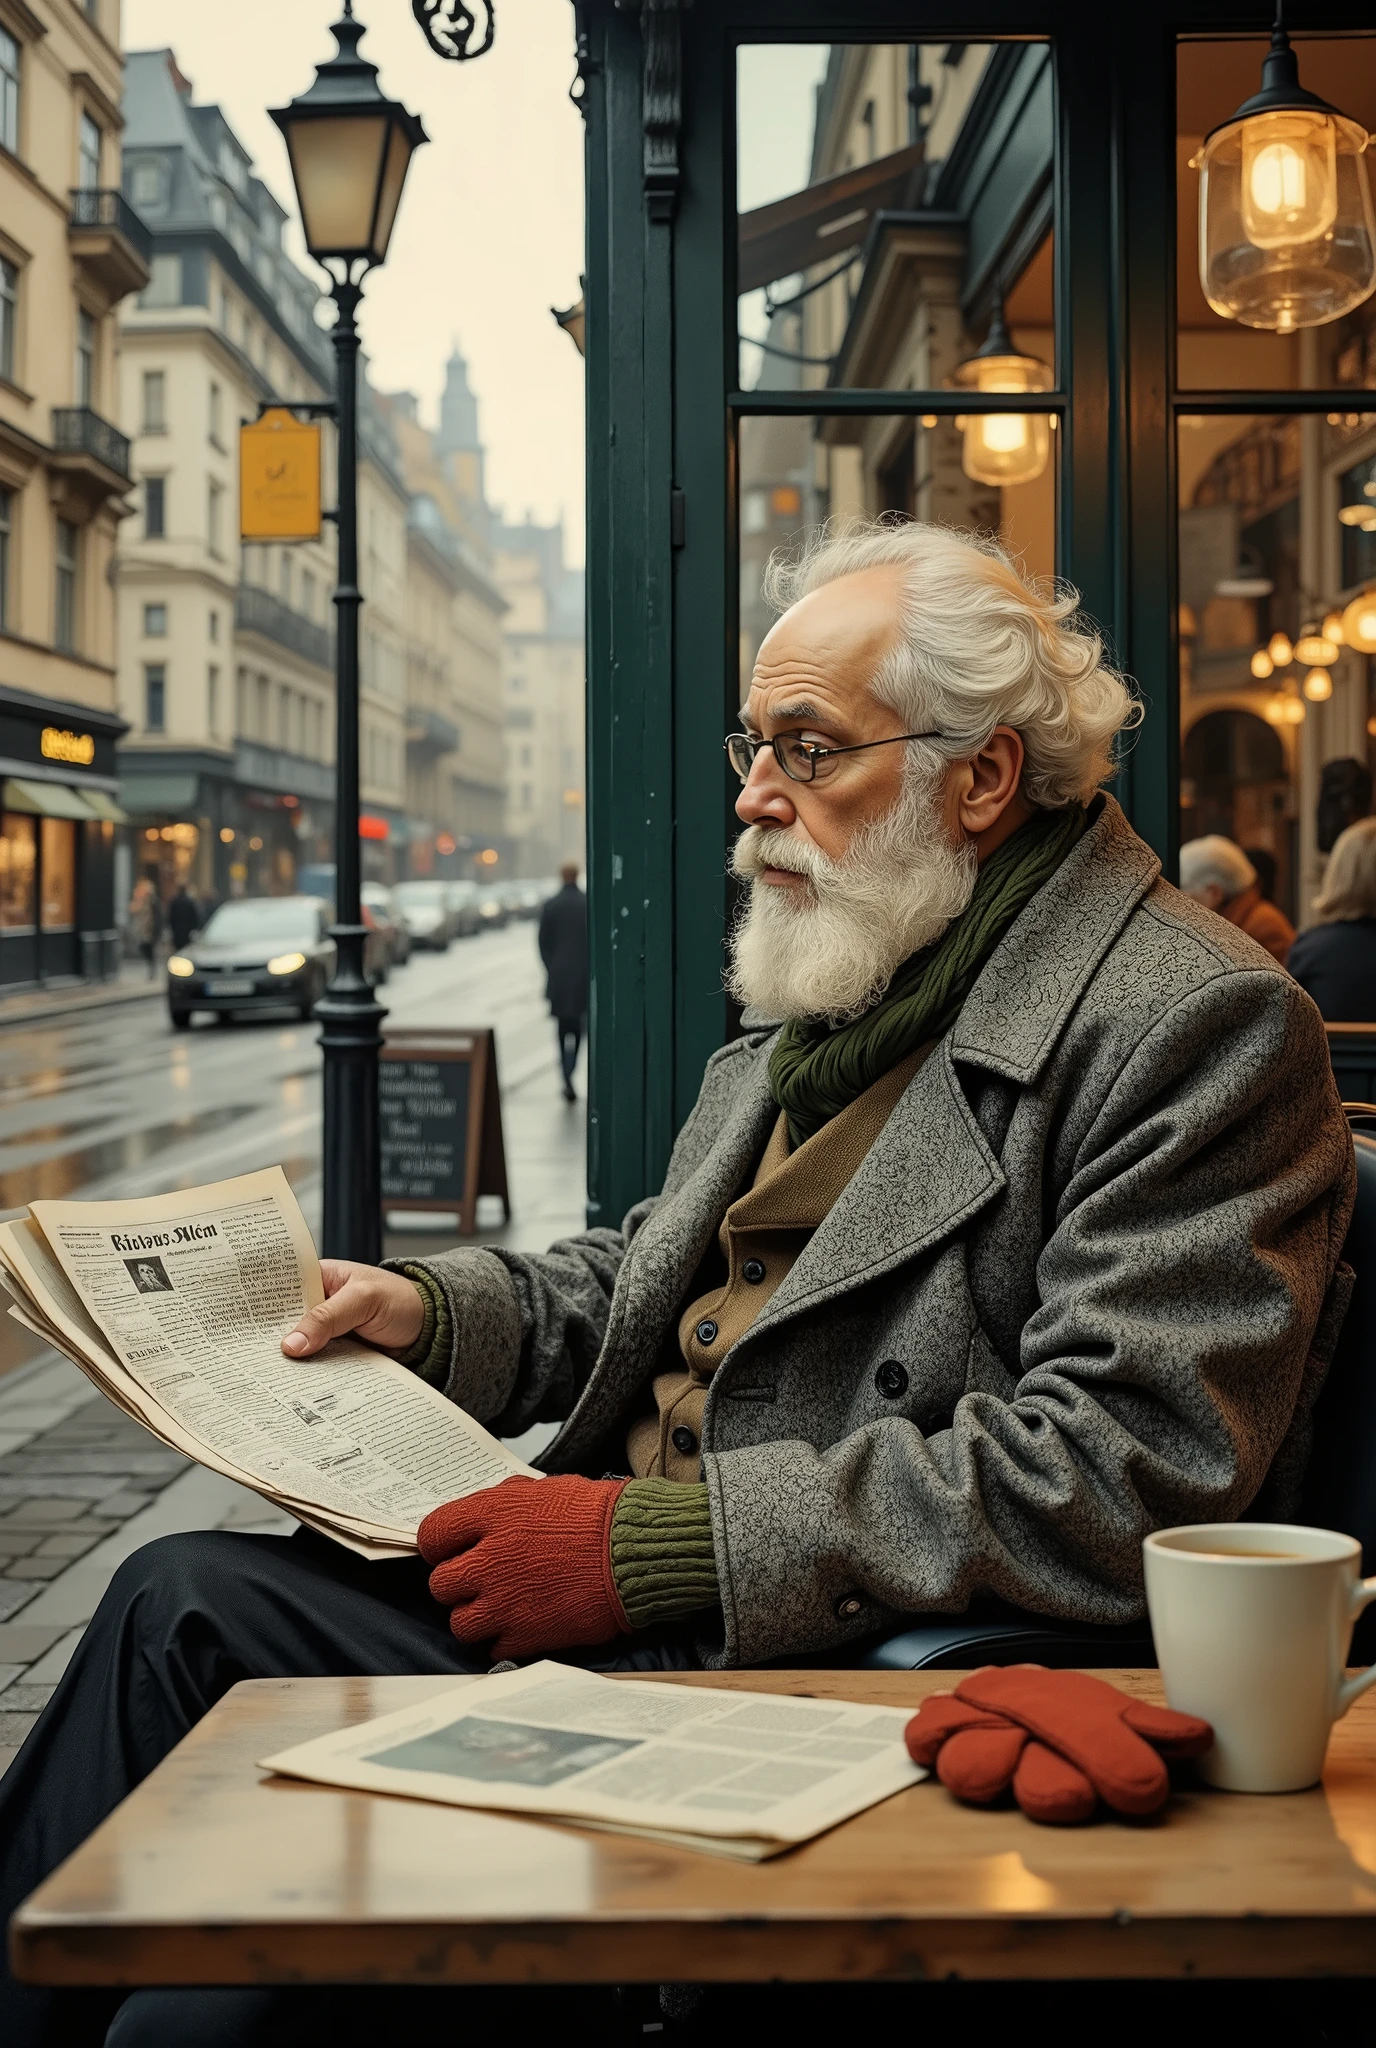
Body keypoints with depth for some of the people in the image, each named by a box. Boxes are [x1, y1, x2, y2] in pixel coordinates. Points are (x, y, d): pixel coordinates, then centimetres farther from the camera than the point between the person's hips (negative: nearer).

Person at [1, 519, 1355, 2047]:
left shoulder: (1203, 1024, -13)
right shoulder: (834, 984, 16)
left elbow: (1117, 1479, -21)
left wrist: (660, 1543, -22)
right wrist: (434, 1309, 4)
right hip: (627, 1624, 9)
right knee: (187, 1597, -4)